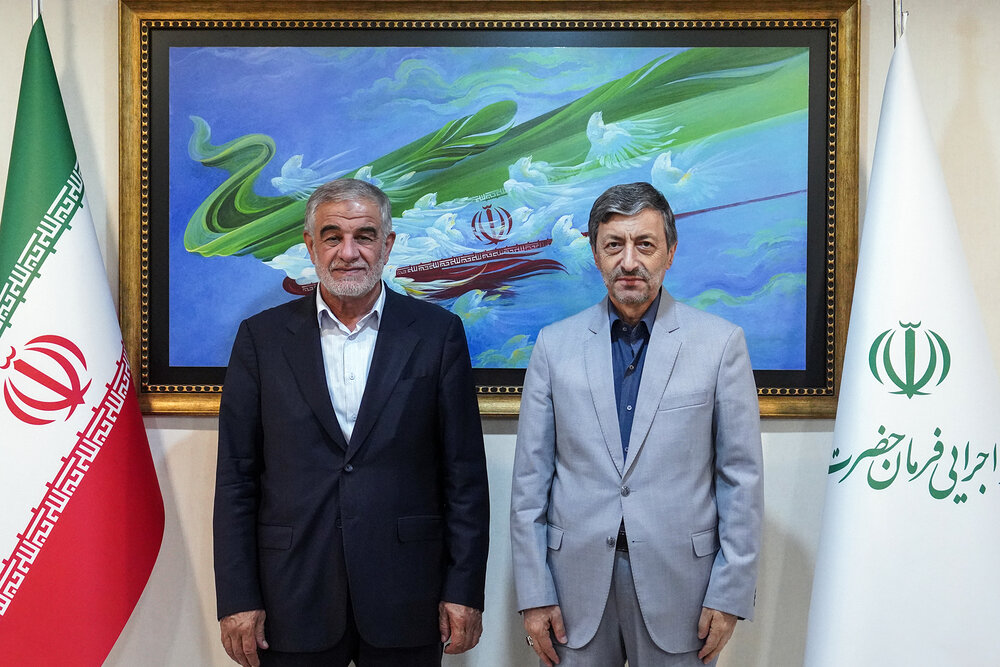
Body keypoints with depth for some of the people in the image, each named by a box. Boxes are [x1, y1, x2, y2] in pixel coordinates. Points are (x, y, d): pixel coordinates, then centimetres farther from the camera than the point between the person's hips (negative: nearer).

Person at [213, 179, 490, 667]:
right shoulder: (262, 337, 2)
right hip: (293, 602, 1)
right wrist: (237, 599, -2)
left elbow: (464, 472, 0)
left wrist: (464, 590, -3)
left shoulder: (436, 332, 0)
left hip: (406, 602, 0)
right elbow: (236, 477, 2)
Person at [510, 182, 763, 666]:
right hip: (576, 580, 1)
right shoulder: (554, 344, 2)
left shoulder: (720, 343, -2)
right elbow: (530, 477, 2)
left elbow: (741, 476, -1)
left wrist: (730, 593, -4)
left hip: (678, 582, -1)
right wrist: (534, 593, -1)